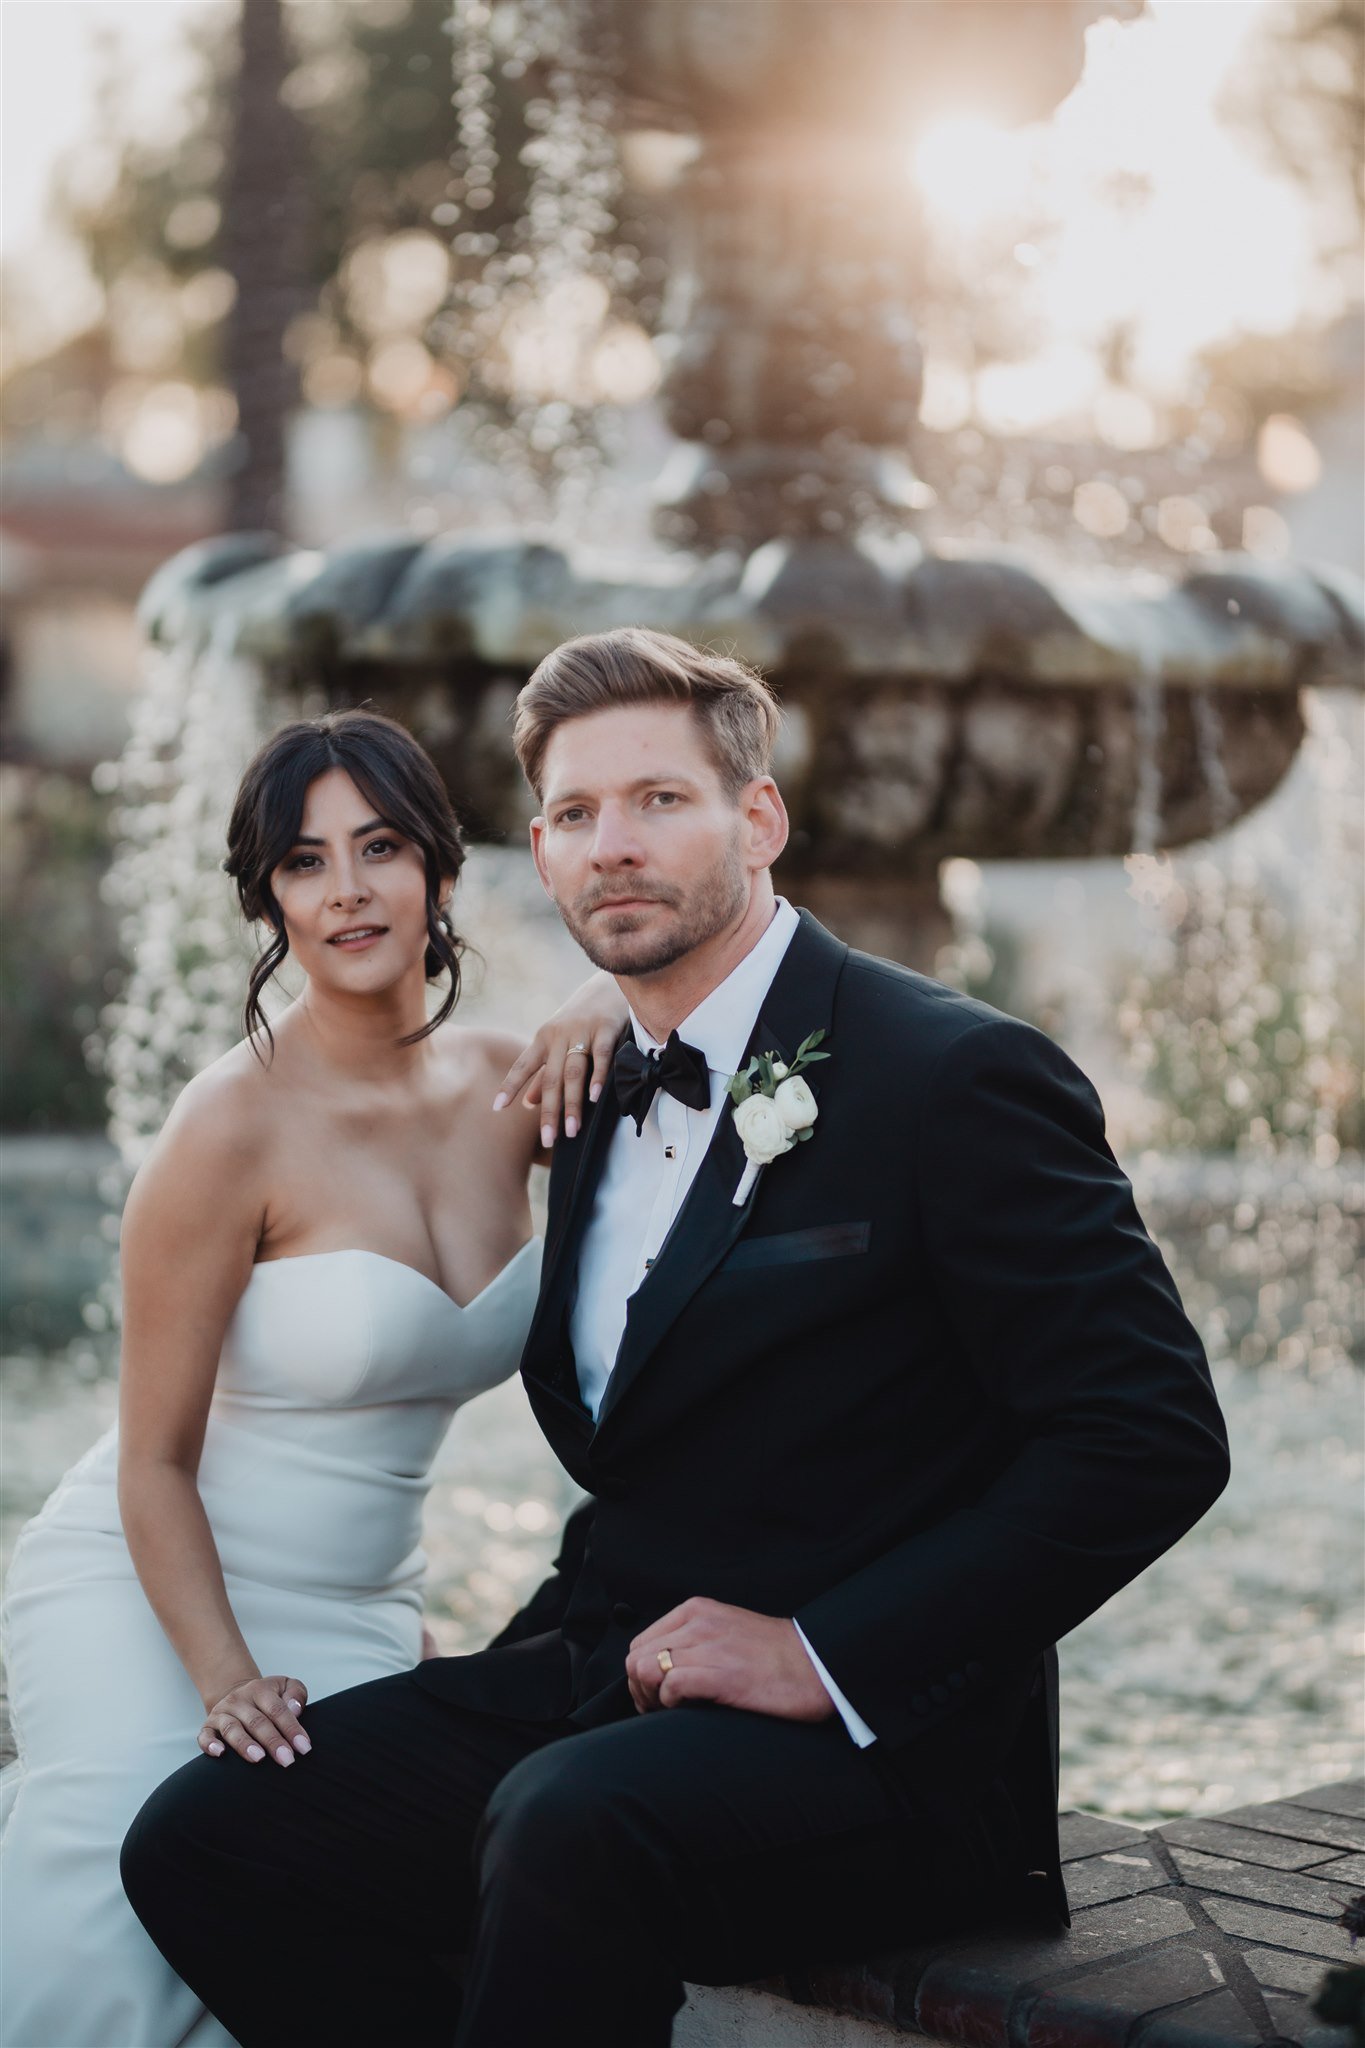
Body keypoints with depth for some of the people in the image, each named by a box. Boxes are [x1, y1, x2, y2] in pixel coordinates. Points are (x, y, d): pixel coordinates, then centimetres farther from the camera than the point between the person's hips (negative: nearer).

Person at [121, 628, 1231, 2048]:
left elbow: (1152, 1434, -16)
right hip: (599, 1679, 7)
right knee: (200, 1838, -10)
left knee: (572, 1824, -37)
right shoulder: (603, 1094, 15)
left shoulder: (953, 1076, -9)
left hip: (872, 1742, -7)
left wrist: (828, 1654, -18)